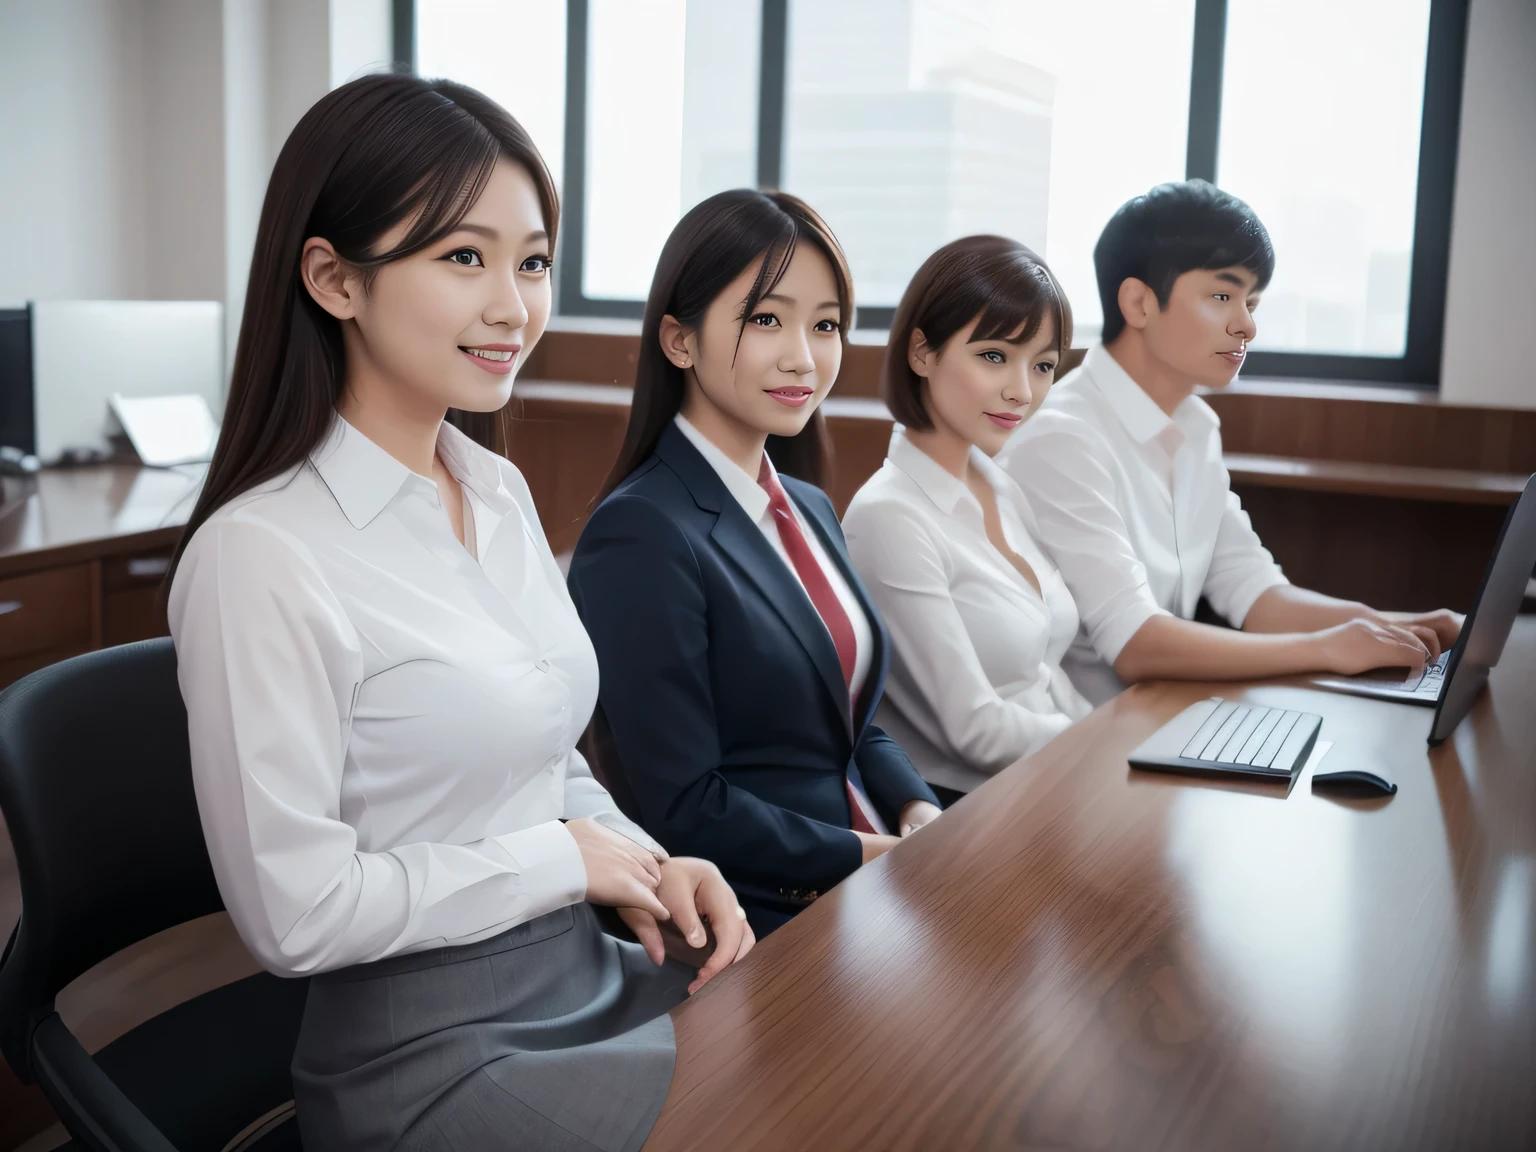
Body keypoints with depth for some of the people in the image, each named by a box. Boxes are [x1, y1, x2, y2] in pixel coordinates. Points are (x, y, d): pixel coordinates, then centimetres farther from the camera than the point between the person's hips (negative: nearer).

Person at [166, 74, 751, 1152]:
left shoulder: (501, 490, 5)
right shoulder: (262, 555, -21)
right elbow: (297, 912, -21)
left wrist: (648, 863, -3)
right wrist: (566, 859, -13)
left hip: (589, 975, 8)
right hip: (430, 1055, -7)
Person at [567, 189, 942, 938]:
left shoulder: (810, 510, 12)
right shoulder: (641, 537, -15)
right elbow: (682, 812, -17)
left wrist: (920, 814, -1)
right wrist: (869, 855, -13)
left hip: (868, 892, 8)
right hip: (760, 928, -8)